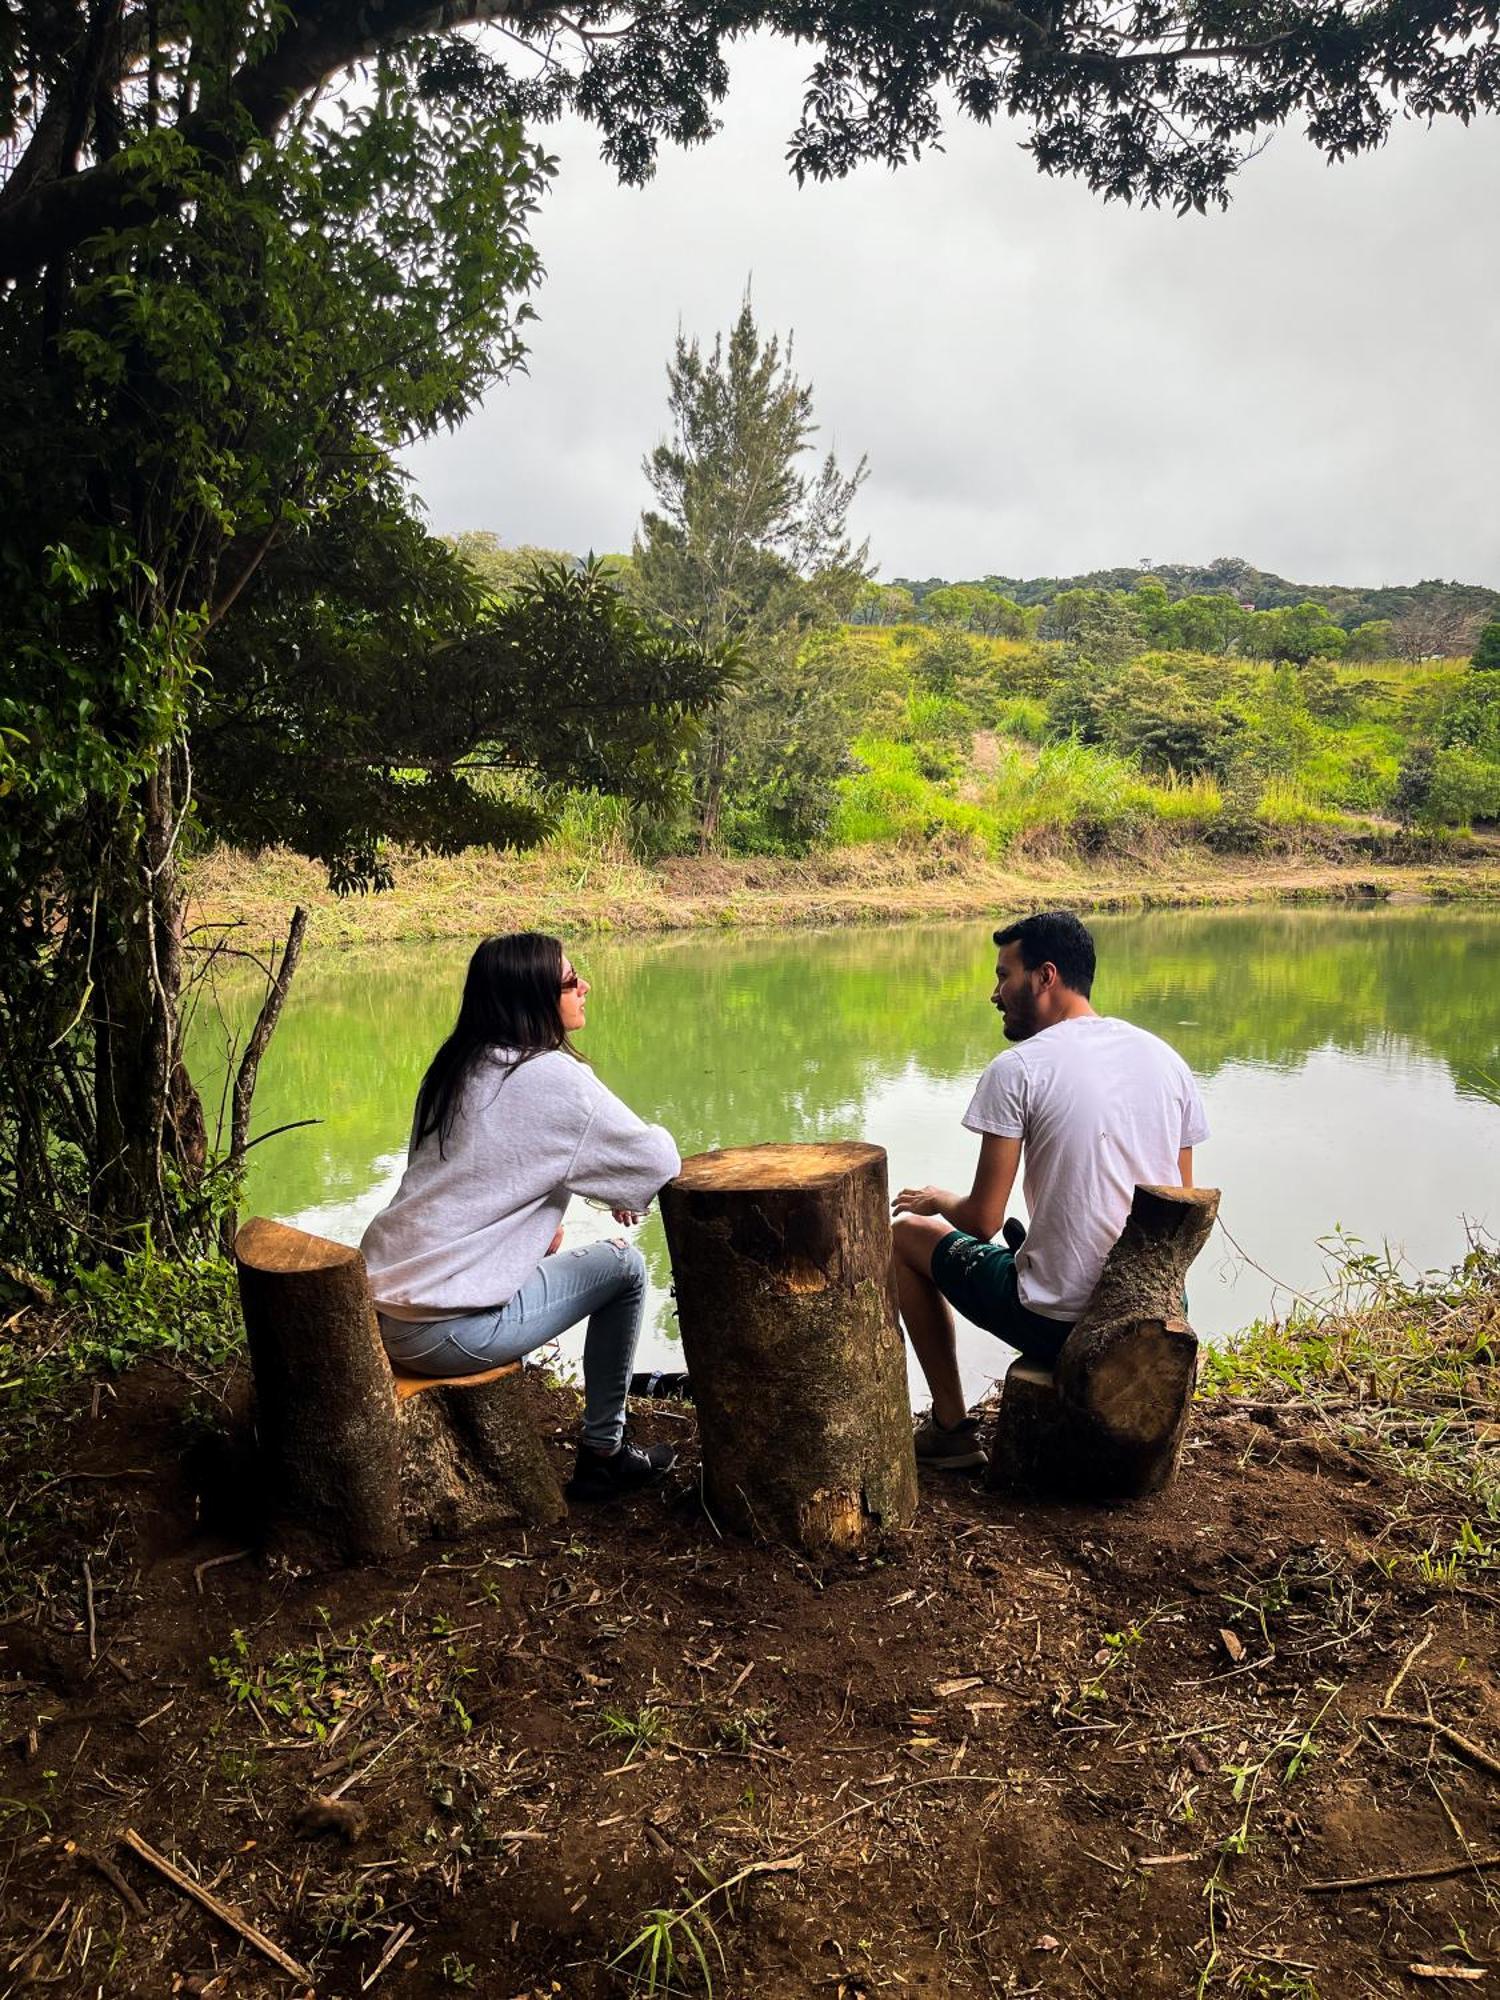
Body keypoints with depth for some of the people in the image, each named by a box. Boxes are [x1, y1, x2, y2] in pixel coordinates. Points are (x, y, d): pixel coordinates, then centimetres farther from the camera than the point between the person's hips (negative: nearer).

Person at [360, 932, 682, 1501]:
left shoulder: (454, 1067, 9)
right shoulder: (552, 1078, -14)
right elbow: (658, 1160, -7)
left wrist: (541, 1223, 13)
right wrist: (627, 1193, 14)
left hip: (379, 1307, 8)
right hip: (443, 1332, -8)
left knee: (535, 1245, 29)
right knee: (623, 1267, 6)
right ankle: (602, 1455, 15)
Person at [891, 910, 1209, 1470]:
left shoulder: (1017, 1068, -13)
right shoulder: (1167, 1058, 5)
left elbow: (982, 1221, -12)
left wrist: (937, 1200, 11)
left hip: (1060, 1324, -6)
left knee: (906, 1234, 17)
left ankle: (952, 1426, 21)